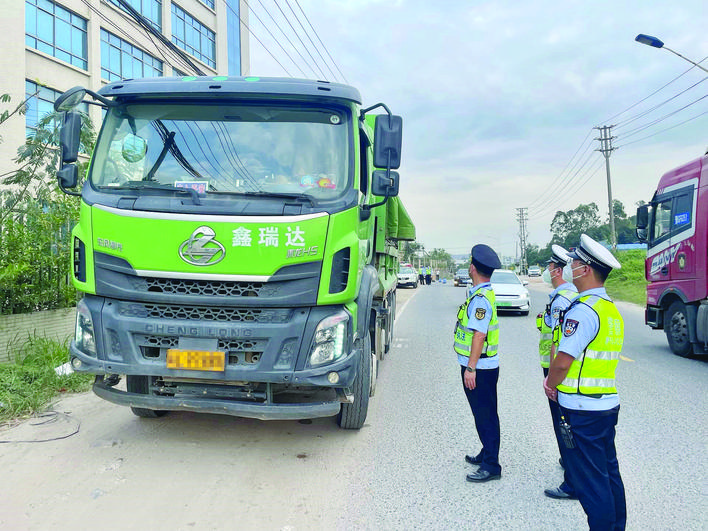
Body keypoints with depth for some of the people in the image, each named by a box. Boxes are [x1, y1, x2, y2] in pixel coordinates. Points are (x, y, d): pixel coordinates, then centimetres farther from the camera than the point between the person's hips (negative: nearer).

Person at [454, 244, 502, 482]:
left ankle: (491, 465, 5)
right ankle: (487, 454, 33)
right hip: (483, 366, 10)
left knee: (485, 416, -3)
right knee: (484, 414, 19)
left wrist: (471, 368, -24)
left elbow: (479, 334, -26)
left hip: (479, 368, -10)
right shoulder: (486, 293, 12)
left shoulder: (481, 298, -21)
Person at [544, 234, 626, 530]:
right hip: (608, 403, 10)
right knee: (609, 473, 20)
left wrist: (550, 386, -5)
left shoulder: (584, 310, -20)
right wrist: (558, 385, 12)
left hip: (583, 409, -10)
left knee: (590, 481, 2)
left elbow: (563, 361, -24)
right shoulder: (611, 309, 12)